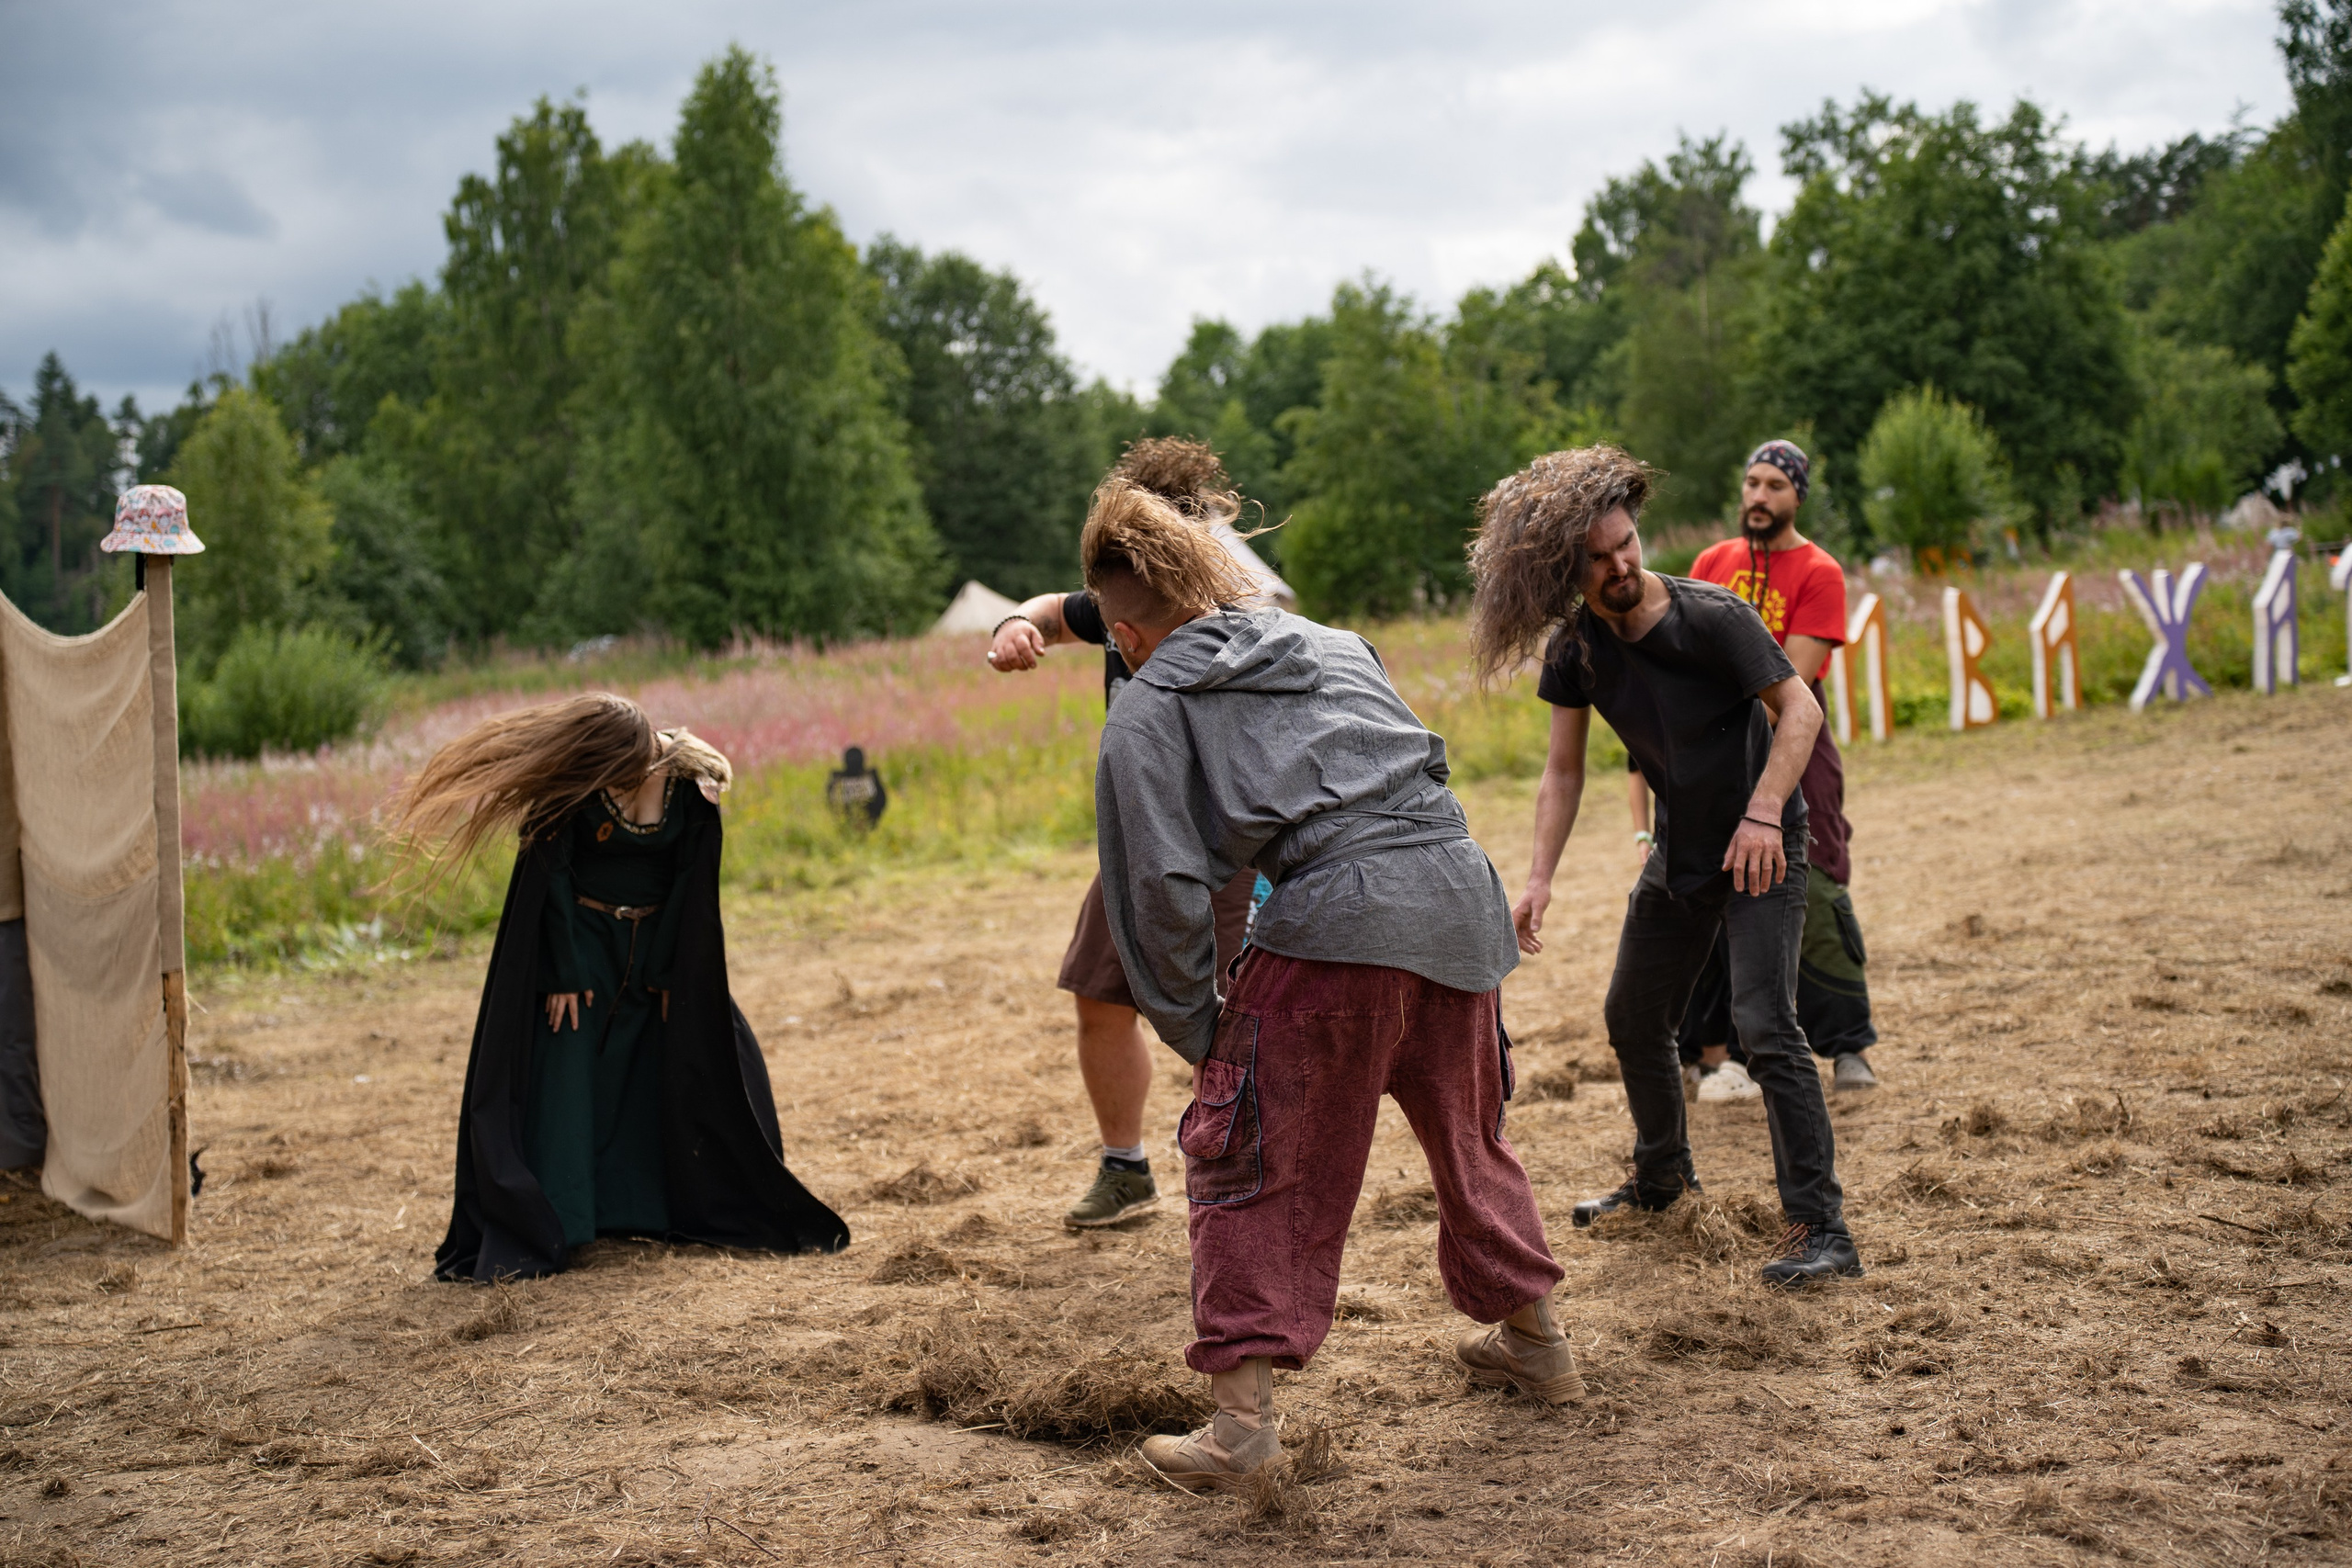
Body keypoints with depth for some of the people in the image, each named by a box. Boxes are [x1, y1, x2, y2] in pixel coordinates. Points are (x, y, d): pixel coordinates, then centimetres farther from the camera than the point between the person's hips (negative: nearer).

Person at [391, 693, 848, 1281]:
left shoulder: (691, 781, -13)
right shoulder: (571, 787, -20)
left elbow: (691, 880, -7)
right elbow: (552, 877, -15)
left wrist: (669, 970, -6)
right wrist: (565, 972, -16)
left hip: (660, 941, 3)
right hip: (582, 941, -3)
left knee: (717, 1054, 4)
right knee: (563, 1073, -9)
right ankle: (538, 1229, -2)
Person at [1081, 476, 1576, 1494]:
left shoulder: (1145, 714, 7)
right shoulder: (1333, 643, 24)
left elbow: (1162, 887, -2)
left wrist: (1197, 1033, 8)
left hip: (1338, 916, -6)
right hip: (1461, 892, 6)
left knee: (1250, 1162, 6)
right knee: (1468, 1137, 25)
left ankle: (1241, 1416, 1)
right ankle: (1533, 1341, 39)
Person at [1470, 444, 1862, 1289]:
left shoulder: (1710, 616, -21)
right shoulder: (1574, 647, -4)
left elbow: (1800, 709, -21)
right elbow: (1563, 771, 0)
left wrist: (1763, 814, -34)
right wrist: (1538, 880, -10)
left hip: (1760, 848, -7)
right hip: (1678, 855, 7)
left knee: (1764, 1025, -19)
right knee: (1632, 1018, 16)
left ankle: (1820, 1228, -13)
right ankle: (1662, 1176, 40)